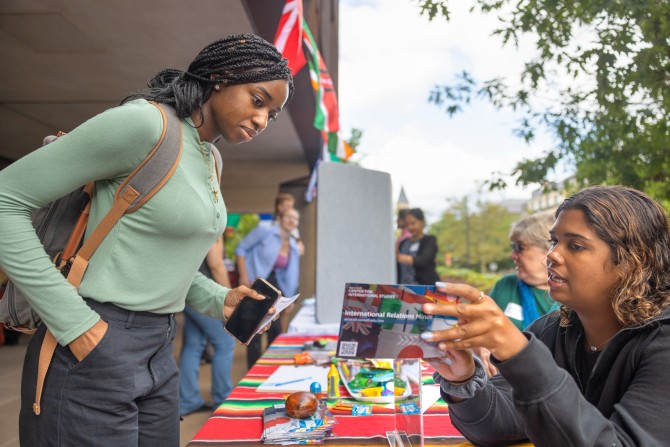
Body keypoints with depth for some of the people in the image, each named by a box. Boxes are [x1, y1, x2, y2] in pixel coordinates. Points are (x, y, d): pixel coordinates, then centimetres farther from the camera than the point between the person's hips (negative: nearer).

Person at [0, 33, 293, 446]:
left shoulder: (210, 160, 11)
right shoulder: (145, 123, -16)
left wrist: (220, 301, 4)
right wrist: (75, 324, -19)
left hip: (159, 351, 9)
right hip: (93, 352, -8)